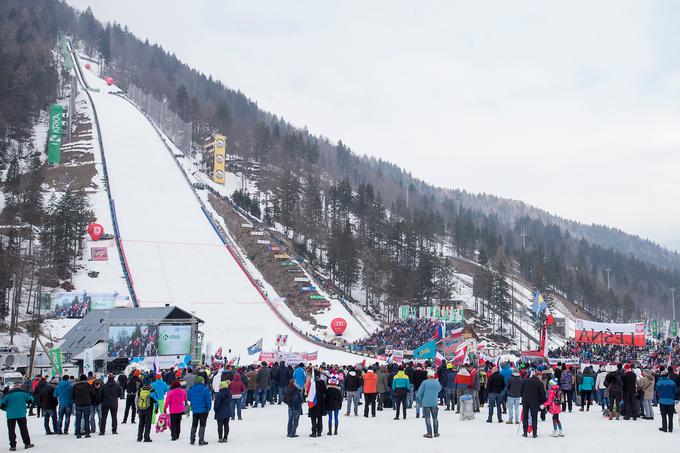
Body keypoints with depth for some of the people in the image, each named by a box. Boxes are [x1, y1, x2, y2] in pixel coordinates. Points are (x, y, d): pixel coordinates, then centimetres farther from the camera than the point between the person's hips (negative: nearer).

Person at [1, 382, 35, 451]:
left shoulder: (8, 394, -1)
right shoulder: (23, 393, 0)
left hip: (10, 415, -1)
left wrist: (7, 409, 16)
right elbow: (30, 400, 5)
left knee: (11, 430, 5)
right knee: (24, 429, 12)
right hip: (21, 414, 1)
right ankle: (27, 443, 16)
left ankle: (13, 446, 2)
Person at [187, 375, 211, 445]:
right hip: (203, 410, -4)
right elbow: (208, 400, -13)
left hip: (194, 410, 4)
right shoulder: (205, 389, -15)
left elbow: (188, 398, 10)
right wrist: (208, 408, -2)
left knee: (194, 425, 17)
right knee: (202, 425, 2)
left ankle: (192, 439, 20)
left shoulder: (191, 389, -2)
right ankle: (201, 440, -1)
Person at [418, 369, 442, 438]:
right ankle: (436, 433, 18)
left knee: (427, 418, 2)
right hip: (434, 403, 3)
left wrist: (420, 400, 9)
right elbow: (439, 390, 17)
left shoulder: (425, 382, -9)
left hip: (426, 403, -3)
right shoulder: (437, 382, 0)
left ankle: (429, 433, -2)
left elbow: (420, 392, -6)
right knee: (435, 418, 14)